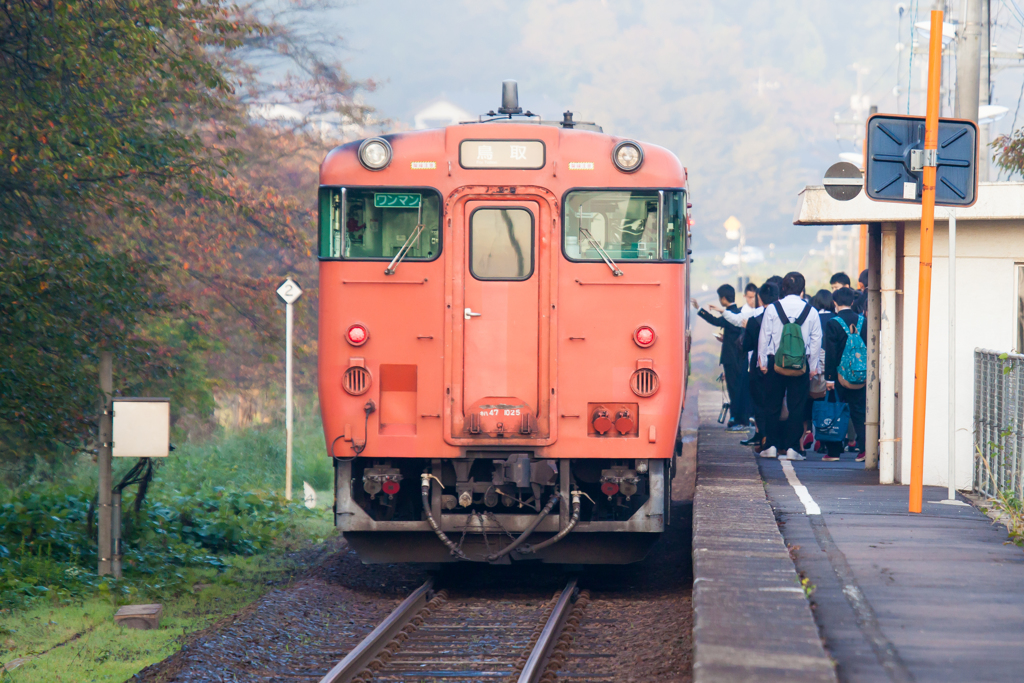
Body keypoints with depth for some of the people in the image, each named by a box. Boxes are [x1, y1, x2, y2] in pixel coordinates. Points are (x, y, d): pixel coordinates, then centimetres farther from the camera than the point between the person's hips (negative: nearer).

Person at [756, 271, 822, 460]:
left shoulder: (772, 309, -3)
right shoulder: (811, 311, 0)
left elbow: (764, 337, 0)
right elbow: (816, 340, 3)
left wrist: (762, 361, 7)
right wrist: (814, 366, 10)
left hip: (775, 362, 0)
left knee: (773, 405, 9)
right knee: (797, 407, 4)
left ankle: (771, 446, 8)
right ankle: (792, 448, 1)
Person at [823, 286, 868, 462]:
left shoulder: (833, 324, -10)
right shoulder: (863, 322, 2)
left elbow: (830, 353, -11)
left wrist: (829, 377, -9)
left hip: (840, 375, -3)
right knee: (859, 411, 7)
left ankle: (834, 451, 7)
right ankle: (863, 449, -4)